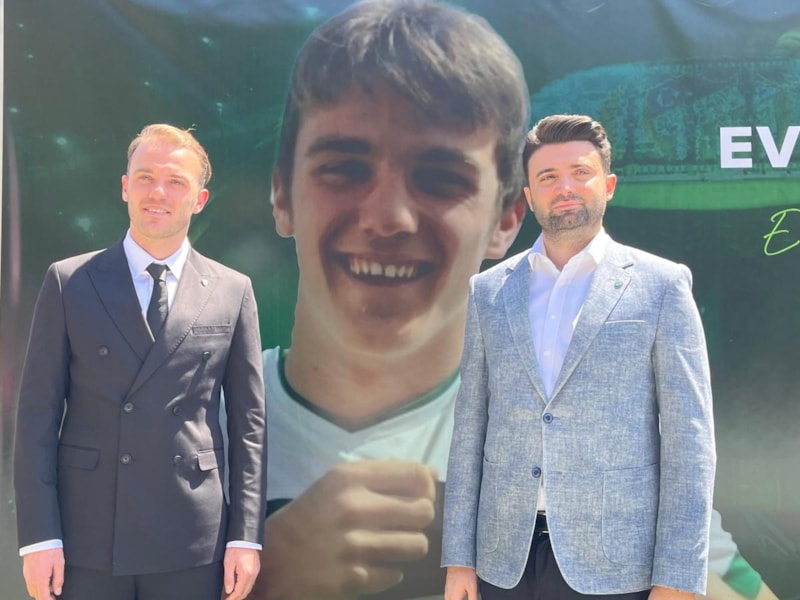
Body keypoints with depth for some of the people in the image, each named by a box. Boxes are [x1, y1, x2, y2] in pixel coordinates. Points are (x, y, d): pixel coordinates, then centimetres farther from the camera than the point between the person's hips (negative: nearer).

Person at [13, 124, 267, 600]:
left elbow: (249, 422, 5)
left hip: (190, 544, 1)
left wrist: (247, 537, 0)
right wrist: (39, 536, -5)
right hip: (86, 539, 0)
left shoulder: (233, 292, 5)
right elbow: (38, 413, 1)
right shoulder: (69, 282, 3)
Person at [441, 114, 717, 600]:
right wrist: (459, 557, 5)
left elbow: (689, 438, -4)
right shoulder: (488, 291, 8)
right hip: (505, 561, 3)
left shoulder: (662, 285, -1)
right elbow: (469, 428, 9)